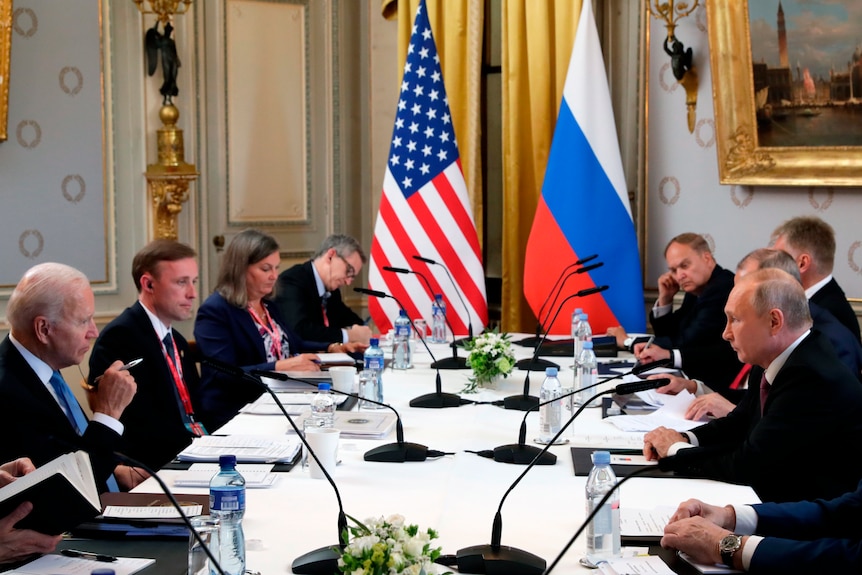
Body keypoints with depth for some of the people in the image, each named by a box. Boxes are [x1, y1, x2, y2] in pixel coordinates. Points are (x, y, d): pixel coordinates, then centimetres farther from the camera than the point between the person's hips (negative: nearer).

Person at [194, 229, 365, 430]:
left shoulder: (269, 305, 16)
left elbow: (291, 345, 25)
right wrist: (280, 367, -28)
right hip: (234, 416, -8)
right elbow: (224, 375, -19)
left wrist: (332, 349, 7)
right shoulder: (214, 312, -10)